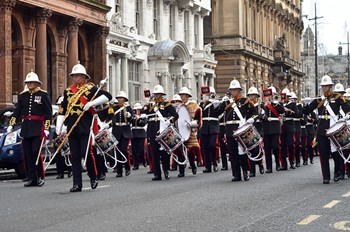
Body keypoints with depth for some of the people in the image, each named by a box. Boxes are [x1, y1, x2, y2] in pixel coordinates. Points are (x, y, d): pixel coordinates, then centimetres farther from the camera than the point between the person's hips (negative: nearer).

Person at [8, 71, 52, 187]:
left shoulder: (43, 95, -1)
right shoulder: (23, 95, 13)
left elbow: (49, 113, -3)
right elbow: (17, 111, 15)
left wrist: (46, 128, -9)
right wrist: (11, 125, 7)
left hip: (38, 128, -5)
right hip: (26, 128, 5)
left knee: (36, 151, -11)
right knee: (27, 154, 3)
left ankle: (40, 177, 2)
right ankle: (32, 179, 10)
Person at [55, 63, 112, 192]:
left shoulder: (90, 88, 2)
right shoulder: (68, 91, 16)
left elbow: (107, 96, -7)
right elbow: (62, 110, 15)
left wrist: (91, 103, -15)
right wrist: (58, 126, 6)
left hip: (85, 127, -4)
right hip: (72, 127, 4)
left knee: (86, 152, -8)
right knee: (74, 156, 3)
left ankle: (93, 177, 15)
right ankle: (77, 184, 6)